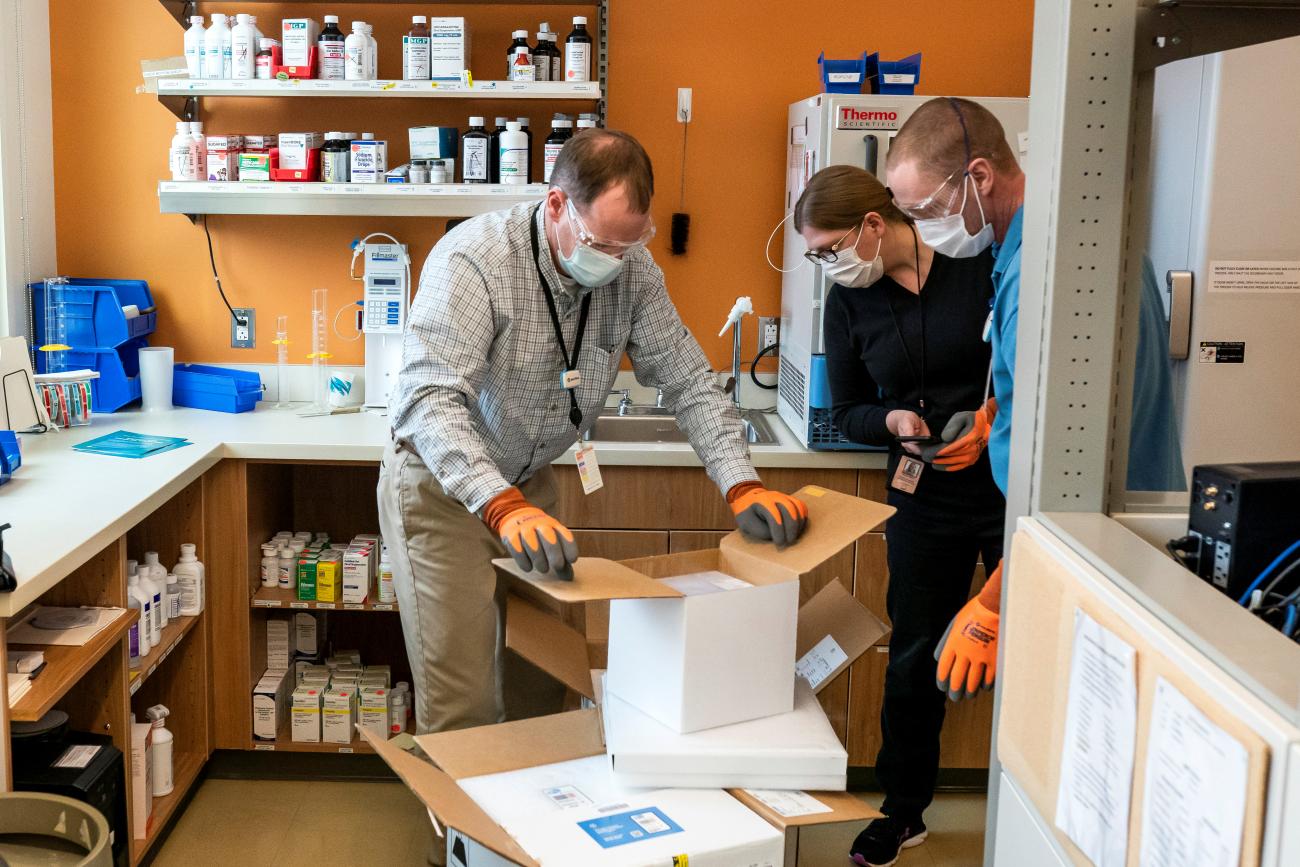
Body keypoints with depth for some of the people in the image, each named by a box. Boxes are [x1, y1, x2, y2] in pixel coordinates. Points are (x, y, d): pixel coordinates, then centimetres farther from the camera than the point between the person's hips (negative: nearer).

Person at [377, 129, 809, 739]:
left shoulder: (632, 269, -11)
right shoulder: (474, 259, -28)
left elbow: (689, 381, -6)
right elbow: (428, 401, -38)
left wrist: (743, 485, -20)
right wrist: (502, 506, -51)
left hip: (530, 482, 5)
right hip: (442, 484, -5)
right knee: (464, 705, -5)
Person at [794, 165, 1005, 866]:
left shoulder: (980, 264, -11)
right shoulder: (848, 301, 0)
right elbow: (847, 412, 6)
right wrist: (893, 420, -15)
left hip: (1015, 483, -3)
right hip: (927, 495, 3)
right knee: (915, 654, 10)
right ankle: (903, 810, 29)